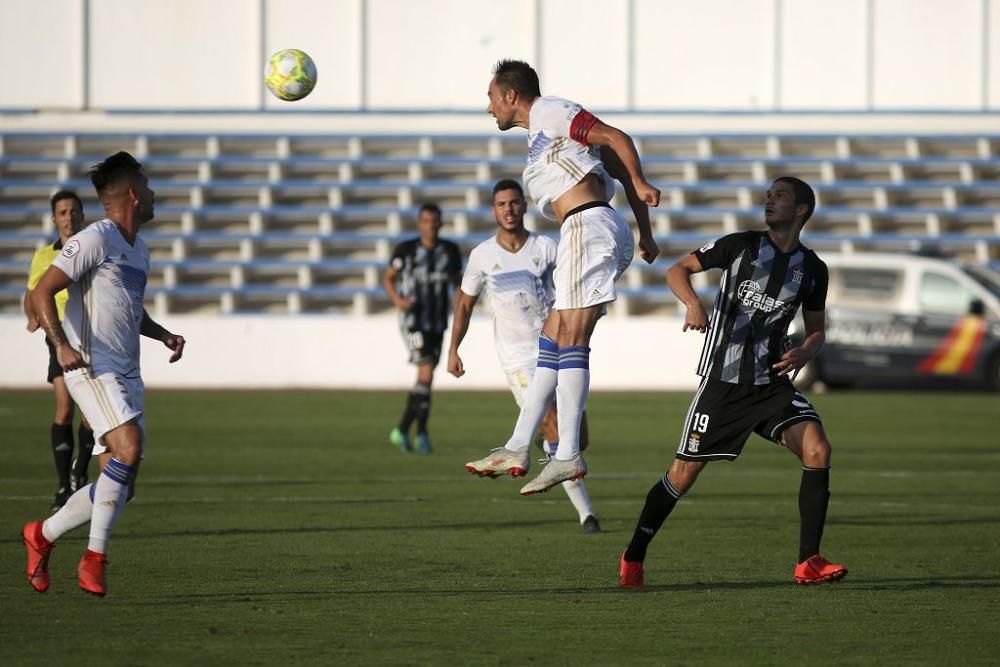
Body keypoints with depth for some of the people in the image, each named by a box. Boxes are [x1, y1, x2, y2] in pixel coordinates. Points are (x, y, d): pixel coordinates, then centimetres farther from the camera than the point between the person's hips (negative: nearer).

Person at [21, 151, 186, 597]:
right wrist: (61, 343, -26)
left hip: (127, 376, 9)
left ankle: (42, 535, 22)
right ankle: (95, 559, -20)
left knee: (121, 485, 4)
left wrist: (164, 335, 16)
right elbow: (43, 292, -12)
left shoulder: (140, 251, 19)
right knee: (129, 447, -26)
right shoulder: (96, 240, -8)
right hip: (92, 369, -9)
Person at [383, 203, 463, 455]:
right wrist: (397, 299, -14)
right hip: (413, 320, -5)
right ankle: (422, 433, -10)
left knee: (426, 376, 8)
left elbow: (457, 280, 16)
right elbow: (388, 278, 5)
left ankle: (402, 430, 22)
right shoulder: (406, 249, -5)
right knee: (426, 372, -16)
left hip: (437, 324, 5)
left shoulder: (450, 251, 4)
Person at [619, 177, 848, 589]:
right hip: (722, 381, -3)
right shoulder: (741, 245, -3)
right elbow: (677, 270, -2)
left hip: (772, 382, 3)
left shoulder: (812, 269, 6)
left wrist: (804, 353, -7)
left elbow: (817, 329, 16)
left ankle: (809, 563, -13)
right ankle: (632, 560, 15)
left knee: (817, 450, -17)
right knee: (684, 473, -2)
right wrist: (693, 303, -23)